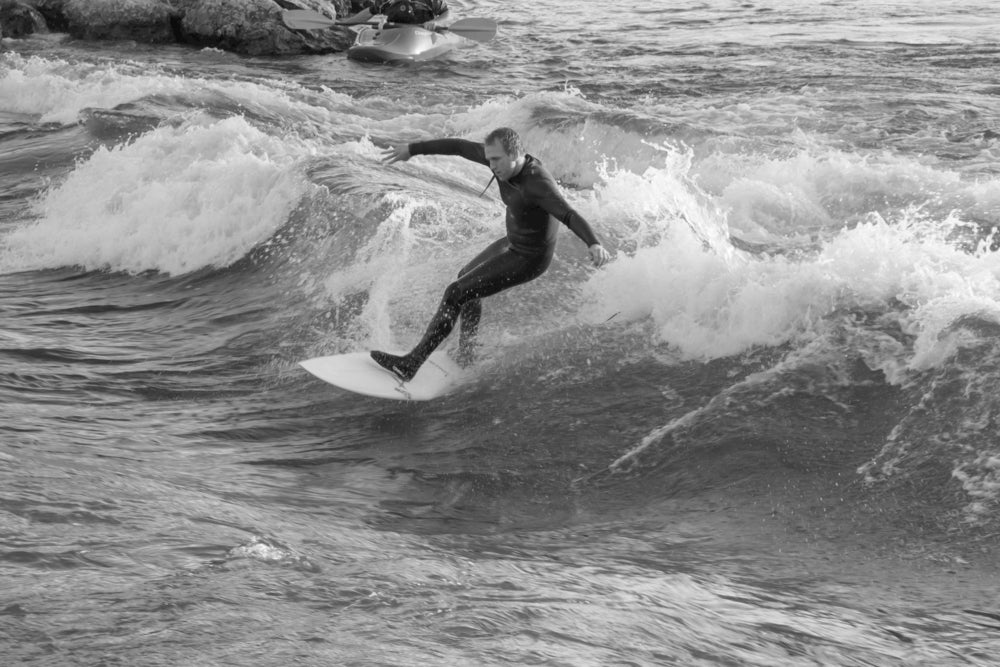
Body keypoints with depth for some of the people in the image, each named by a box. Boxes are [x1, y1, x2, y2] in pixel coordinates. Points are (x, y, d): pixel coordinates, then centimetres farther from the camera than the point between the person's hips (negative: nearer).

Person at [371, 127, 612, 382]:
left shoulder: (538, 184, -35)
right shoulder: (505, 159, -12)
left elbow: (570, 215, -48)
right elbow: (461, 146, -1)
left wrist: (594, 244, -67)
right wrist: (413, 149, 6)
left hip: (529, 260, -9)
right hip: (513, 243, 9)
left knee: (456, 293, -12)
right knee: (467, 276, 30)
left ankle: (411, 363, -6)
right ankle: (466, 354, 44)